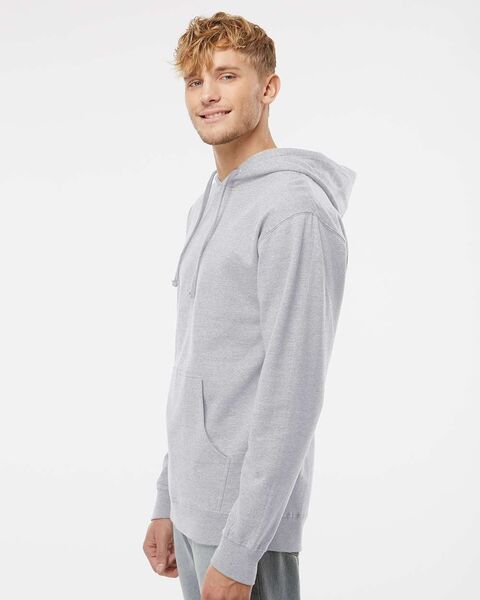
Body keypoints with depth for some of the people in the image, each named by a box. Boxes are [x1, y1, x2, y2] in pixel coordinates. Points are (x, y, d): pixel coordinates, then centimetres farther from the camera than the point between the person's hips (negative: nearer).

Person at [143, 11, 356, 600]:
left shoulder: (294, 210, -16)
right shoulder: (206, 207, 13)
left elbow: (293, 393, -20)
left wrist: (237, 552, -20)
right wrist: (167, 504, 16)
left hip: (248, 515, -8)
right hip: (194, 504, 8)